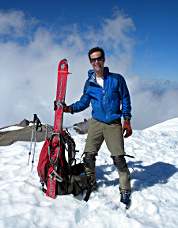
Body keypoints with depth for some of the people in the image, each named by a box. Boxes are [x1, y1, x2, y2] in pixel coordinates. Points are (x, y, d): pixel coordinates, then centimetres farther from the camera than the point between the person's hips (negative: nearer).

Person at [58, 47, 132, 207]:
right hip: (96, 123, 3)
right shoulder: (89, 83, 5)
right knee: (88, 156, -4)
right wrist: (69, 108, -6)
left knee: (118, 158, -11)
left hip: (114, 123, -2)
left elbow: (126, 100, 4)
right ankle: (90, 184, 21)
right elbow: (84, 102, 12)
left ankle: (125, 191, 10)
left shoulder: (117, 79, -2)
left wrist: (127, 121, -4)